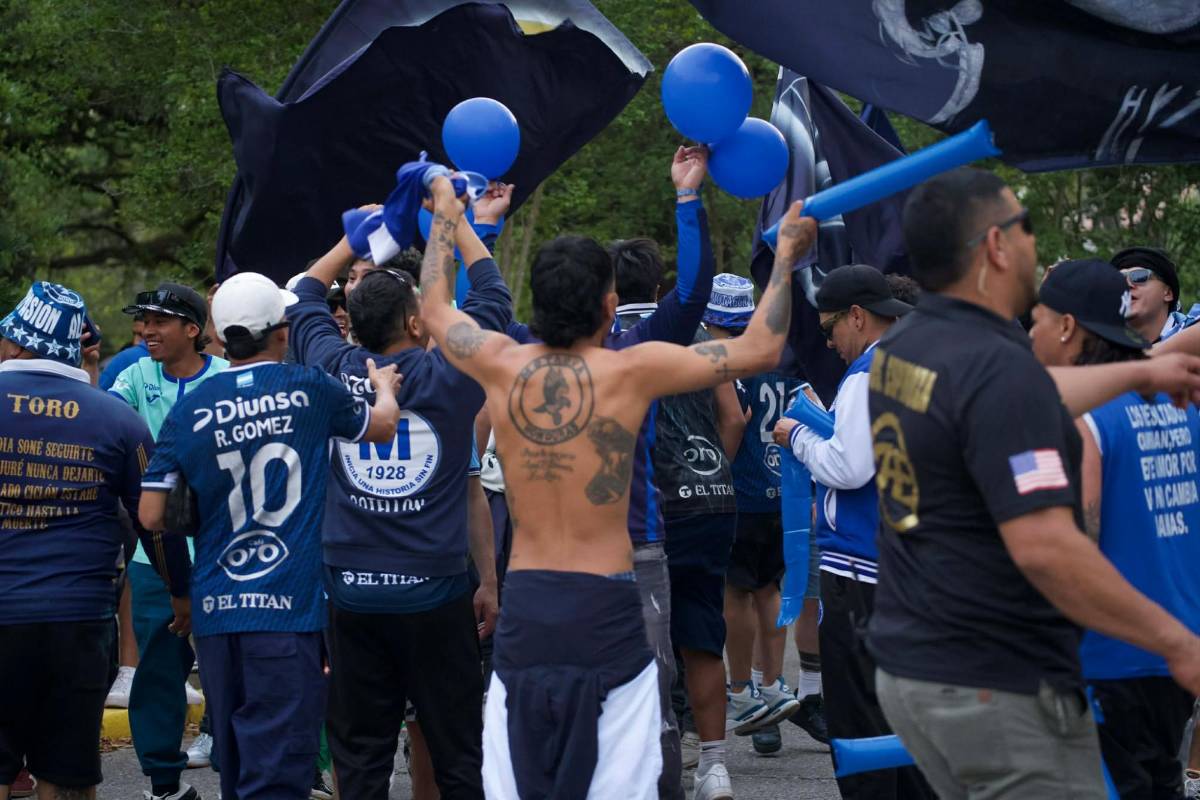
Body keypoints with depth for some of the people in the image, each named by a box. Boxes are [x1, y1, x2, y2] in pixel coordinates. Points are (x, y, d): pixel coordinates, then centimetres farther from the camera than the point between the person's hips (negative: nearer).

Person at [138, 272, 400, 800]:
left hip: (214, 609, 4)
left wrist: (180, 593, 17)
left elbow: (151, 515, 2)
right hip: (289, 607, -4)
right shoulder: (308, 390, -2)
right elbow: (383, 425, 17)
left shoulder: (189, 409, 4)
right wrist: (385, 386, 39)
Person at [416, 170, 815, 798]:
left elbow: (435, 309, 23)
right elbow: (760, 350, -1)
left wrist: (446, 218, 37)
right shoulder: (630, 372, -8)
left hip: (524, 605, 4)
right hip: (606, 608, -4)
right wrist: (786, 255, 13)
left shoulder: (502, 366, 1)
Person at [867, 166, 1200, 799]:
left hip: (907, 669, 9)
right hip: (999, 691, -9)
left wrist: (1141, 373, 41)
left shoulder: (902, 349, 8)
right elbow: (1044, 547, -28)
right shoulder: (997, 369, -22)